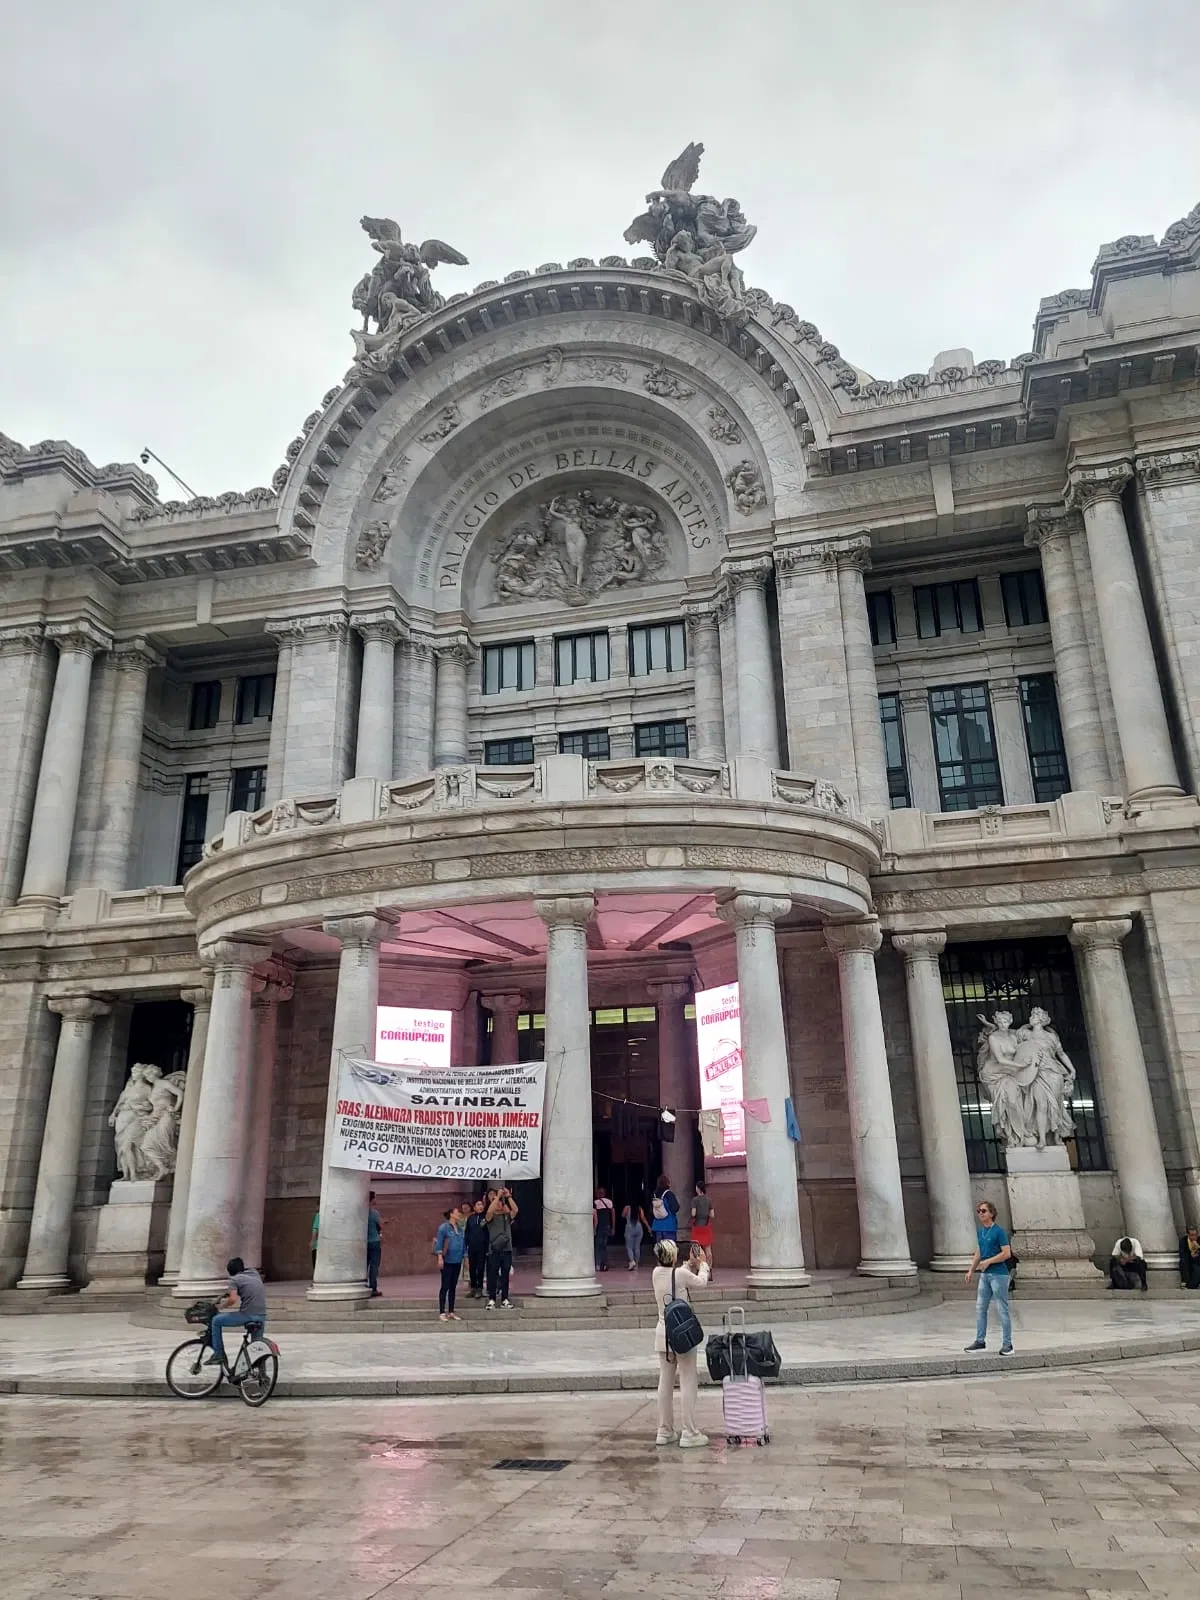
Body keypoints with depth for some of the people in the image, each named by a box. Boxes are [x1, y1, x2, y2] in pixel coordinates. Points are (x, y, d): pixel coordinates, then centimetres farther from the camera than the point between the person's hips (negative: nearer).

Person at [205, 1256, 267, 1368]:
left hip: (247, 1315, -6)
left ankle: (218, 1355, 14)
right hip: (262, 1316, 6)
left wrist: (221, 1306, 4)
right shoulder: (254, 1274, 19)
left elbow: (233, 1299, -15)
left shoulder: (235, 1279, 0)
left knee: (216, 1320, 13)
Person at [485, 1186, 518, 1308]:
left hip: (507, 1249, 3)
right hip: (494, 1250, -3)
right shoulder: (491, 1217, 3)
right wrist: (498, 1196, -19)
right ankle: (492, 1299, 3)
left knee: (505, 1276, 7)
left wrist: (508, 1196, -11)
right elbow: (489, 1211, -19)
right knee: (493, 1275, -1)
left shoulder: (507, 1217, 11)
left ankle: (504, 1299, 13)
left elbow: (515, 1210, -5)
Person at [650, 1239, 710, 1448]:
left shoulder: (656, 1273, -1)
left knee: (665, 1382, 13)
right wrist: (703, 1264, 20)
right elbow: (701, 1281, 3)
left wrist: (691, 1264, 25)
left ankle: (665, 1431, 20)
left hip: (663, 1333, 6)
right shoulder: (682, 1274, -17)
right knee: (688, 1383, 2)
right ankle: (689, 1433, 5)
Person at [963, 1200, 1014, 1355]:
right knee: (980, 1308, 10)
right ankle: (980, 1341, 18)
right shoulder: (980, 1231, 12)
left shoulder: (999, 1231, -11)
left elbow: (1006, 1253, -15)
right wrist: (971, 1271, 17)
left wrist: (988, 1261, -17)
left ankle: (1007, 1344, 7)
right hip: (985, 1274, 8)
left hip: (998, 1274, -8)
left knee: (1003, 1310, -1)